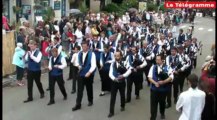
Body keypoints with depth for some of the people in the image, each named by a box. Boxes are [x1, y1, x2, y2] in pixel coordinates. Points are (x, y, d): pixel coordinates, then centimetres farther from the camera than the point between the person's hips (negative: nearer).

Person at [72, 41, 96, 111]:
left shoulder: (91, 54, -14)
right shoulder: (79, 54, 3)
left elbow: (93, 65, -20)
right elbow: (77, 62, 16)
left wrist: (89, 72, -30)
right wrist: (79, 66, -6)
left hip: (89, 74, -3)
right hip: (81, 74, 4)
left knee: (89, 88, 14)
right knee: (79, 89, 2)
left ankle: (90, 101, 36)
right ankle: (78, 104, 6)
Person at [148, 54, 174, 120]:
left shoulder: (167, 67, -6)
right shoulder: (153, 67, 0)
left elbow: (171, 77, -12)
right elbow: (149, 77, -3)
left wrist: (163, 82, -26)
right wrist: (155, 83, -20)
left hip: (163, 89, 0)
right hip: (154, 88, 0)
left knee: (162, 102, 20)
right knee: (153, 103, -1)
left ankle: (162, 113, 47)